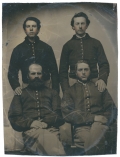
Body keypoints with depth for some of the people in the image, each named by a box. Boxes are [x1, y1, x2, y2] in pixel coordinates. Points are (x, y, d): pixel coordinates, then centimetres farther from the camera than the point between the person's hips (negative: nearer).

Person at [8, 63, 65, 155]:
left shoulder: (52, 93, 27)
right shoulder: (21, 94, 25)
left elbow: (59, 113, 13)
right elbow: (14, 116, 13)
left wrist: (47, 121, -8)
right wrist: (30, 123, -6)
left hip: (50, 128, 2)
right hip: (30, 130, -1)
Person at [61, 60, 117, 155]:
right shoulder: (70, 91, 18)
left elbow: (111, 108, 16)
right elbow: (68, 113, 2)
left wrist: (105, 119, -8)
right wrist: (93, 118, -8)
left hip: (99, 124, 2)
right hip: (81, 126, -2)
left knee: (97, 127, -36)